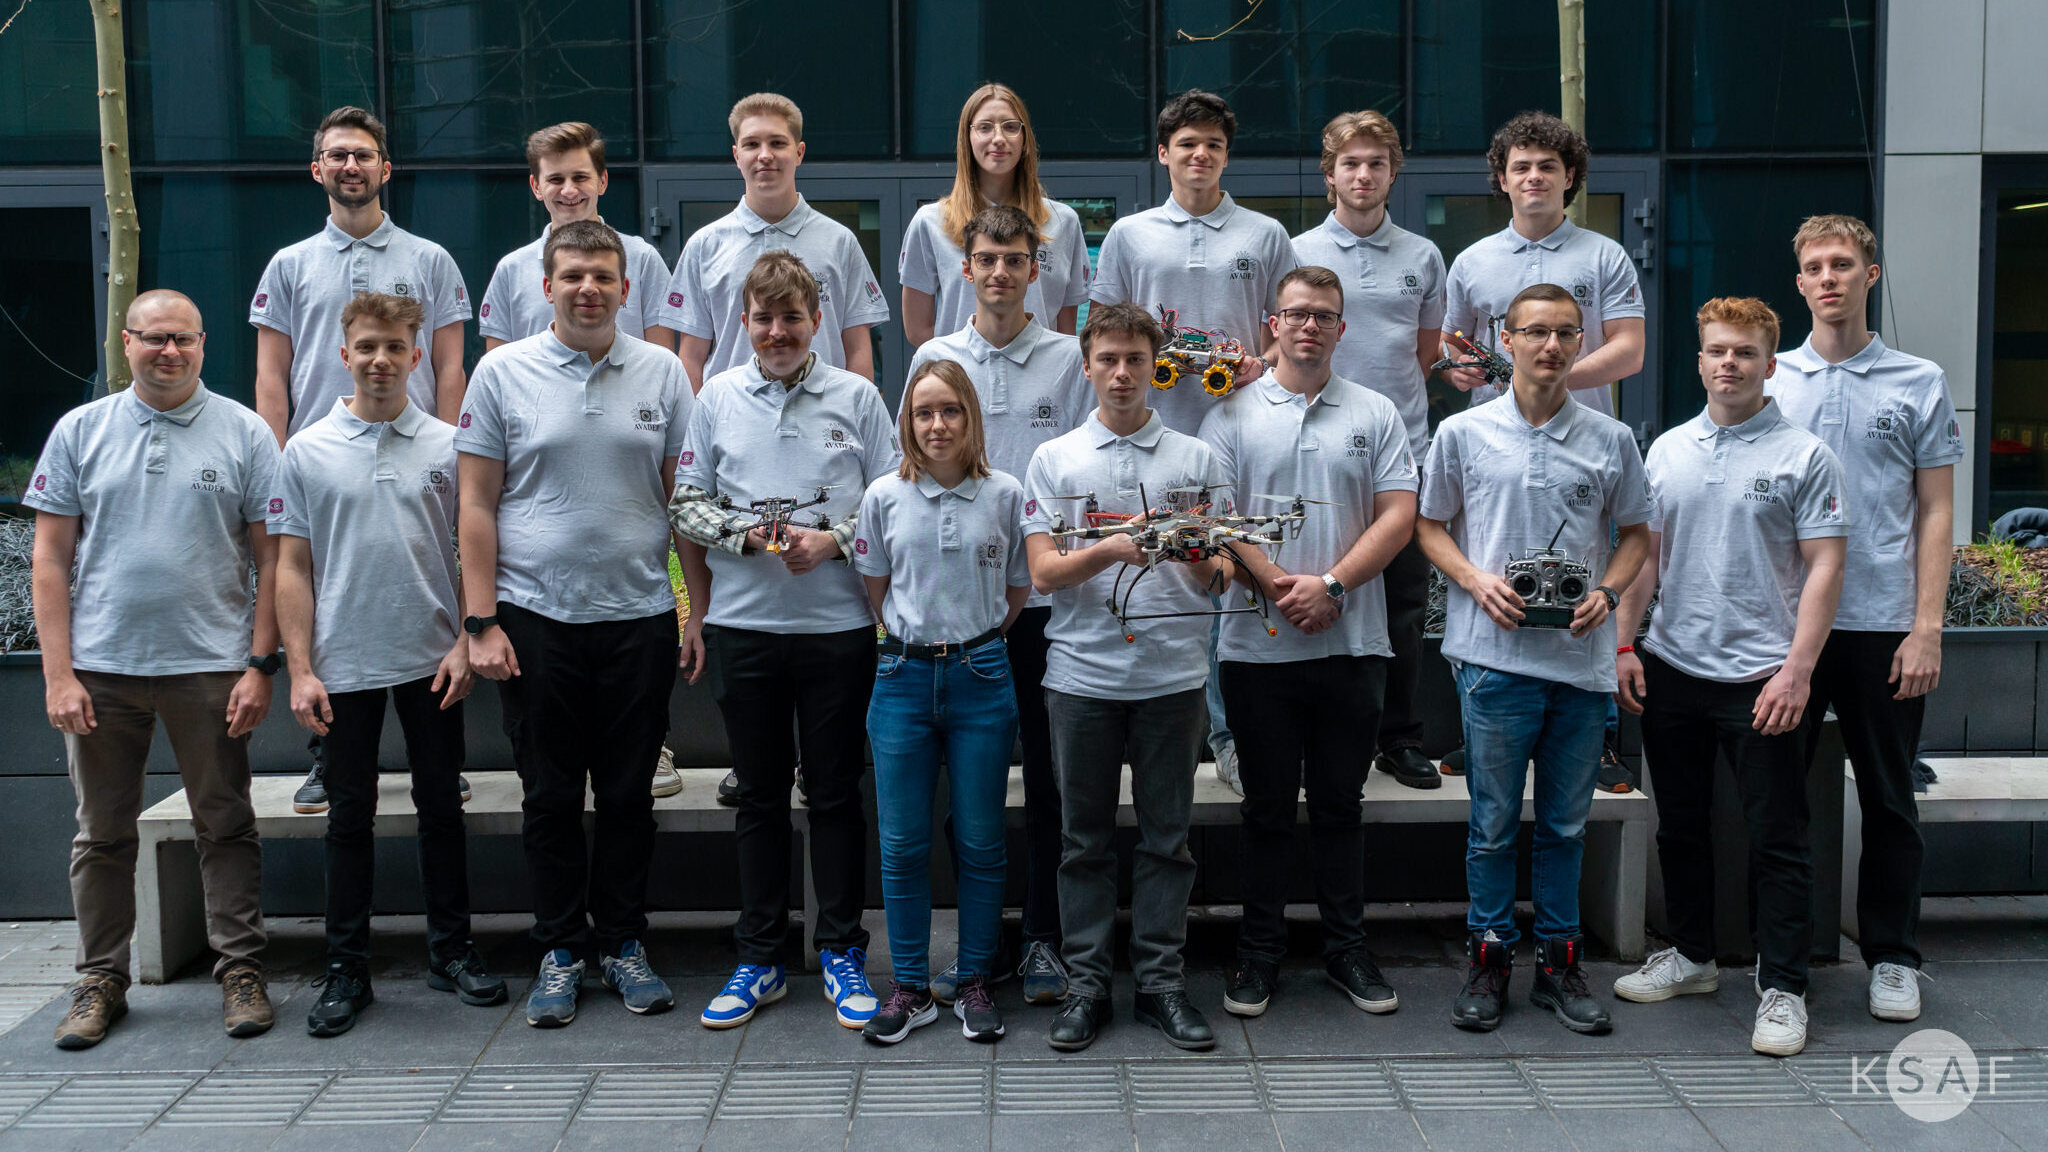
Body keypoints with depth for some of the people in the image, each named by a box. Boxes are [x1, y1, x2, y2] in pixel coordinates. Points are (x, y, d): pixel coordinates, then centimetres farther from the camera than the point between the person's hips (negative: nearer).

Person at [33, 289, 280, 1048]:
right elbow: (51, 559, 5)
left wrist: (260, 664, -6)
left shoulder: (244, 433, 2)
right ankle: (101, 979, 22)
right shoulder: (80, 431, 6)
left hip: (211, 667, -1)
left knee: (226, 828, 5)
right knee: (102, 834, 10)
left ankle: (240, 972, 15)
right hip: (100, 669, 2)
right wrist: (58, 673, -3)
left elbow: (272, 558, 1)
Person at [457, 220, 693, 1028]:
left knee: (629, 791, 8)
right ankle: (560, 950, 19)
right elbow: (477, 504, 1)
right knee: (551, 795, 7)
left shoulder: (662, 374, 5)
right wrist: (481, 620, -5)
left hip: (639, 613, 1)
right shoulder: (503, 373, 1)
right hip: (536, 617, -1)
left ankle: (625, 943, 22)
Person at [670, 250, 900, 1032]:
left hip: (838, 624, -1)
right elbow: (686, 505, 7)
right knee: (760, 795, 10)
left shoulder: (855, 397, 2)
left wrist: (831, 541, -13)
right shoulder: (717, 397, 6)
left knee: (835, 791, 6)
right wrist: (749, 533, -9)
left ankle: (842, 953, 18)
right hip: (742, 624, 2)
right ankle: (760, 960, 20)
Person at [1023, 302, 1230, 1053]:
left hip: (1173, 673, 1)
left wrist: (1205, 559, -17)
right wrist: (1113, 549, -19)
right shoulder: (1054, 460, 6)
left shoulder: (1194, 458, 8)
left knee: (1167, 836, 6)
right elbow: (1043, 573, -2)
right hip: (1081, 673, -1)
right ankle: (1086, 984, 15)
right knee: (1085, 838, 6)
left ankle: (1161, 981, 16)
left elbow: (1217, 578, 7)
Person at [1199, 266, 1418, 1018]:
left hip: (1351, 643, 1)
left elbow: (1398, 515, 0)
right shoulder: (1233, 414, 4)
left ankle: (1347, 948, 21)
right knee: (1267, 806, 8)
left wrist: (1331, 585, -12)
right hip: (1258, 646, -1)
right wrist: (1278, 585, -14)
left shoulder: (1375, 415, 8)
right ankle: (1259, 952, 18)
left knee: (1340, 803, 10)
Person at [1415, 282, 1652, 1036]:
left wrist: (1605, 592, -4)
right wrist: (1477, 581, -8)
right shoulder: (1463, 434, 2)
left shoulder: (1611, 440, 7)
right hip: (1495, 655, -2)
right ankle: (1489, 958, 17)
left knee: (1565, 823, 11)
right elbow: (1430, 527, 9)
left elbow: (1635, 534, 14)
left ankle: (1559, 961, 22)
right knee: (1494, 821, 4)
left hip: (1582, 657, 2)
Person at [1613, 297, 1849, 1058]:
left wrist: (1797, 670, -15)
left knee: (1777, 837, 1)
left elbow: (1824, 567, -7)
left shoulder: (1804, 457, -4)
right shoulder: (1667, 450, 10)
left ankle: (1782, 988, 9)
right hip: (1671, 669, 5)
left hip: (1760, 677, -5)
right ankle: (1691, 955, 31)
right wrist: (1625, 644, 4)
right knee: (1680, 825, 15)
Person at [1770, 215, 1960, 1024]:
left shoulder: (1919, 383, 3)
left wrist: (1927, 628, -6)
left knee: (1889, 801, 7)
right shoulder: (1768, 380, 7)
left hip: (1882, 624, -1)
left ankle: (1893, 958, 19)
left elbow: (1936, 514, 2)